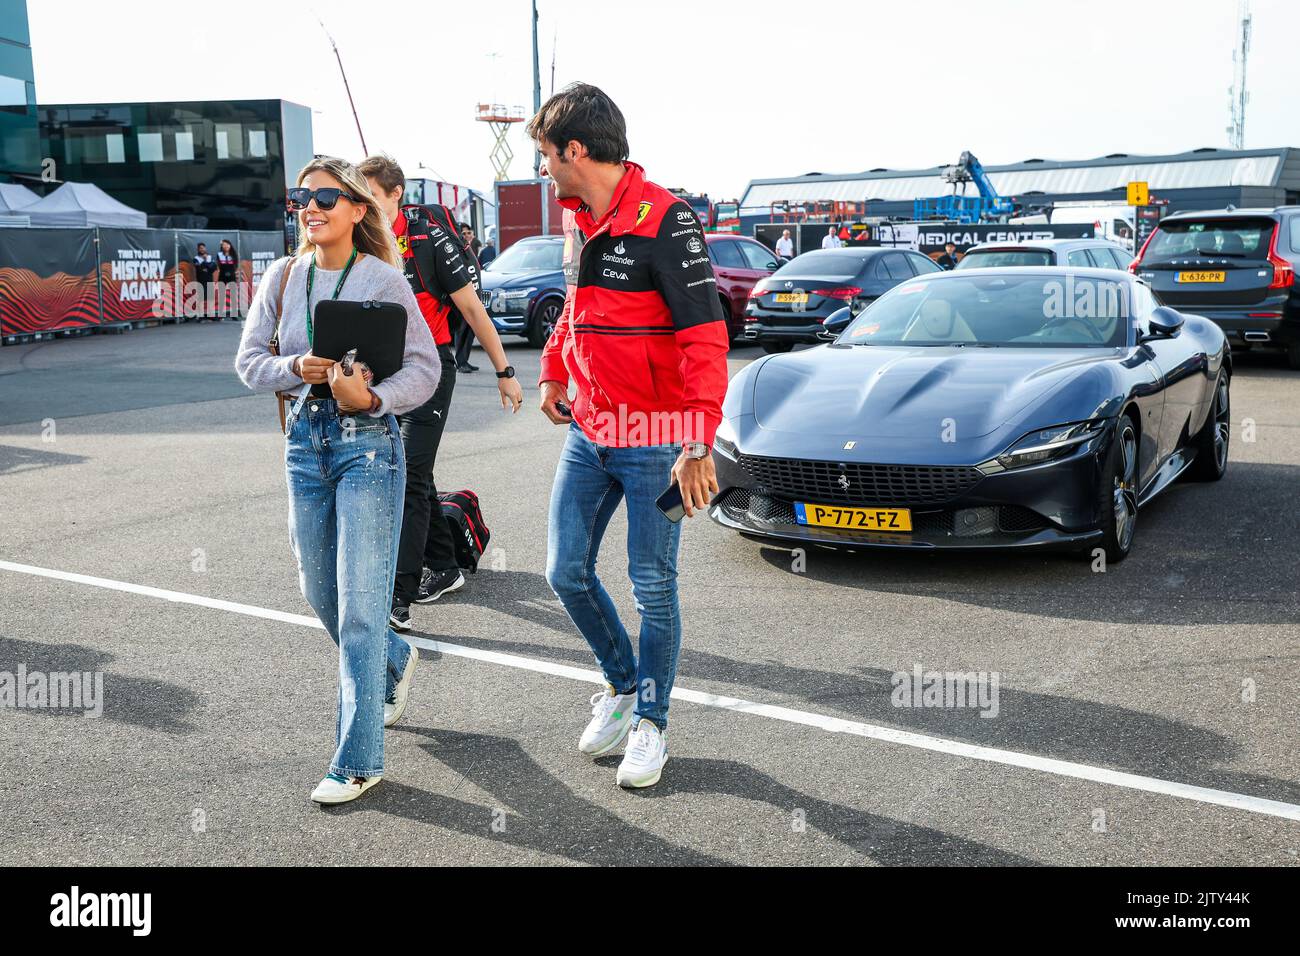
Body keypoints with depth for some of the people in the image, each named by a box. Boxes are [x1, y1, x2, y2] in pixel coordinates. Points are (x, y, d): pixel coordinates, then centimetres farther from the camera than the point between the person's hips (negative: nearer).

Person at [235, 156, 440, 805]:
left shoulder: (384, 280, -7)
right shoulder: (282, 277, 6)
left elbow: (424, 368, -8)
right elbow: (249, 360, 7)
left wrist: (371, 398, -24)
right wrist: (295, 368, -13)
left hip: (368, 441, -5)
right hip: (305, 438, 6)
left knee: (359, 601, -6)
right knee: (318, 591, 15)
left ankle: (358, 761, 3)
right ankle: (394, 663, 45)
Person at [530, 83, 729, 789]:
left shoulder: (664, 220, -16)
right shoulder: (576, 218, 9)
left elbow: (705, 338, -20)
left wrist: (698, 447, -27)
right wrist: (553, 371, 18)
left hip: (652, 443, -7)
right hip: (587, 433, 8)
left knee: (653, 589, 3)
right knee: (566, 573, 10)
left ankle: (650, 721, 22)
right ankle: (622, 684, 33)